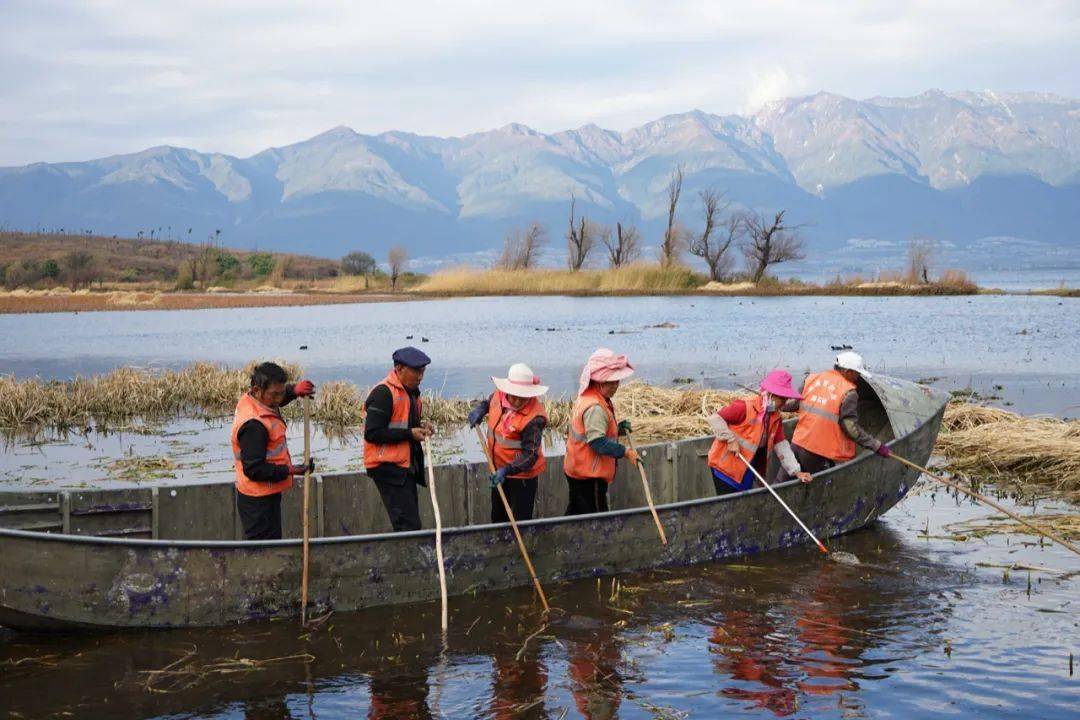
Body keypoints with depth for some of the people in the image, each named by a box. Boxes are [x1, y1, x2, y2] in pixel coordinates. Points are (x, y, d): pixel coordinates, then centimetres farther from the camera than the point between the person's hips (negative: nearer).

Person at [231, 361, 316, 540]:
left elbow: (278, 399, 24)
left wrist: (294, 390, 3)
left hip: (267, 494, 10)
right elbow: (254, 470, -26)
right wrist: (289, 470, -26)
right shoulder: (253, 425, -27)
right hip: (259, 500, -10)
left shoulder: (248, 400, 2)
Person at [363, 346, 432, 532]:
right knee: (409, 524, -15)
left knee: (410, 522, 12)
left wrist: (419, 427, 5)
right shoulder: (383, 393, -15)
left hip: (405, 467, 10)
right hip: (388, 467, -10)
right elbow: (372, 433, -20)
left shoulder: (411, 392, 16)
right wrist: (409, 433, -21)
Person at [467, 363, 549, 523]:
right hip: (499, 469, 7)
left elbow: (530, 455, -31)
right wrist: (480, 409, -6)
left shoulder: (534, 418, -30)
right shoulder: (499, 395, -10)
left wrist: (507, 470, -42)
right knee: (497, 517, 25)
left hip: (522, 474, -7)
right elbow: (488, 402, 16)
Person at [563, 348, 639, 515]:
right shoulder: (594, 408, -24)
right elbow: (598, 442, -29)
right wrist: (625, 451, -24)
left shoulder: (586, 398, 10)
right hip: (589, 475, -11)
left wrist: (618, 429, 7)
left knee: (575, 514, 18)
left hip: (576, 470, 11)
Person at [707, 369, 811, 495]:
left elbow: (781, 445, 5)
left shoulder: (776, 418, 5)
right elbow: (715, 419, -17)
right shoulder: (745, 407, -19)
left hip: (747, 470, 8)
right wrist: (730, 439, -23)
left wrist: (796, 471, -2)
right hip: (725, 466, -8)